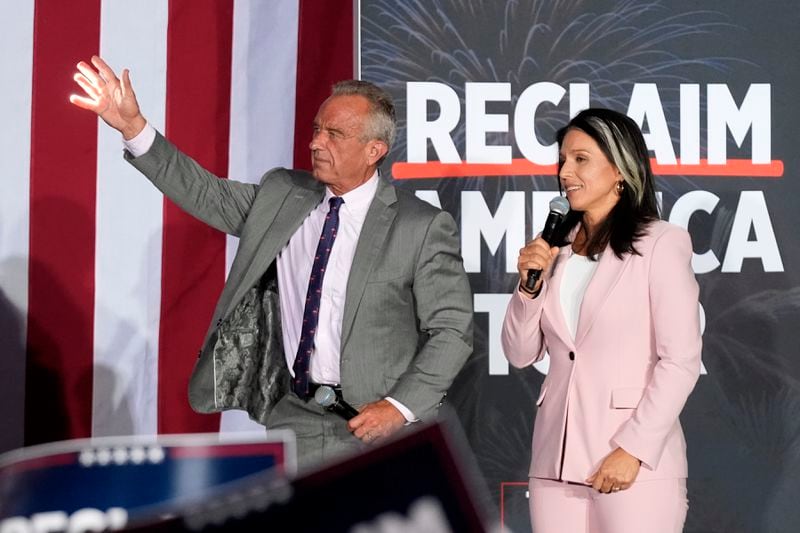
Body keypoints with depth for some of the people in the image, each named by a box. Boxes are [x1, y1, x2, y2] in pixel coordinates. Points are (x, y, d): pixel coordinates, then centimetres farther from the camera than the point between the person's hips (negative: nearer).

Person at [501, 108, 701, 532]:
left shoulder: (660, 243, -4)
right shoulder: (556, 248, 12)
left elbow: (681, 361, -8)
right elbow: (520, 354, 13)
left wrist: (633, 449, -14)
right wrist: (529, 284, -2)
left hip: (634, 466, -5)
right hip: (556, 463, 5)